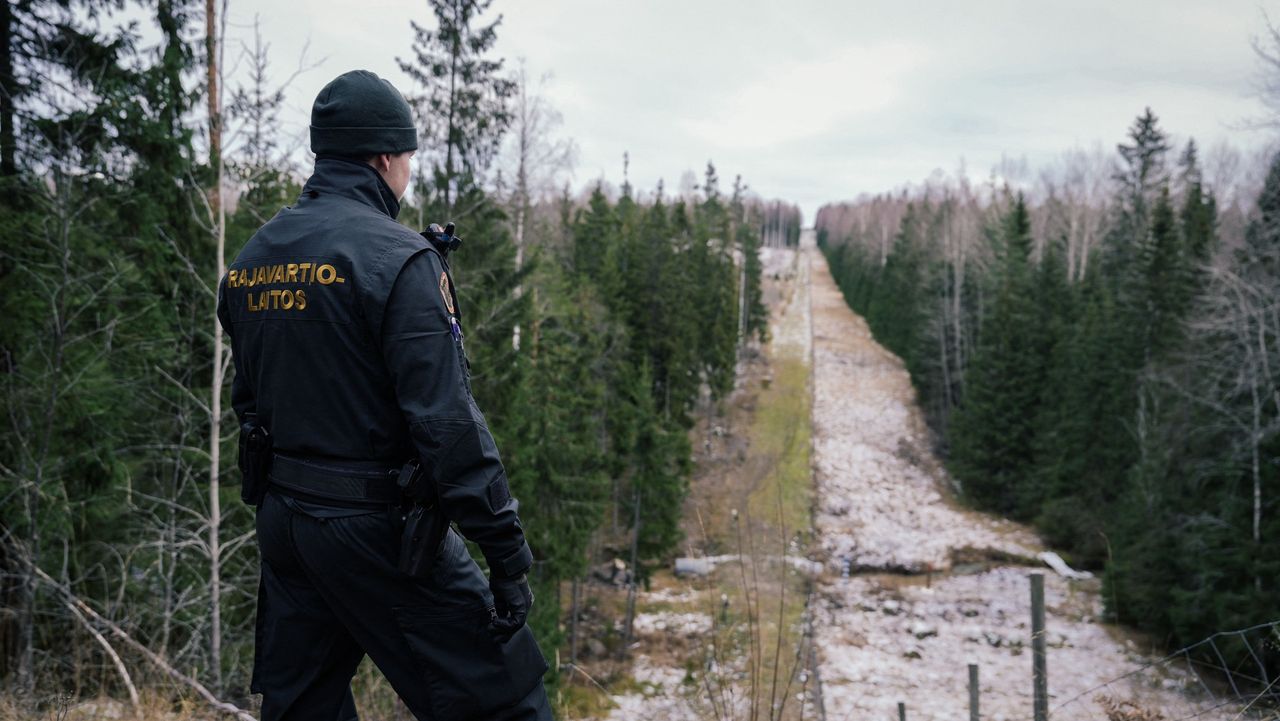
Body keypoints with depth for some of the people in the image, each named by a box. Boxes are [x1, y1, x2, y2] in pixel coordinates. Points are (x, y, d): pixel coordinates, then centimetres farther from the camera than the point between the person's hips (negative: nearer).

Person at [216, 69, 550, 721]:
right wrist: (507, 554, -17)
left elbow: (247, 402, 16)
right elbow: (446, 421, -21)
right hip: (376, 524, -8)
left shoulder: (248, 260, 8)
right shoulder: (398, 258, -16)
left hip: (281, 520, 8)